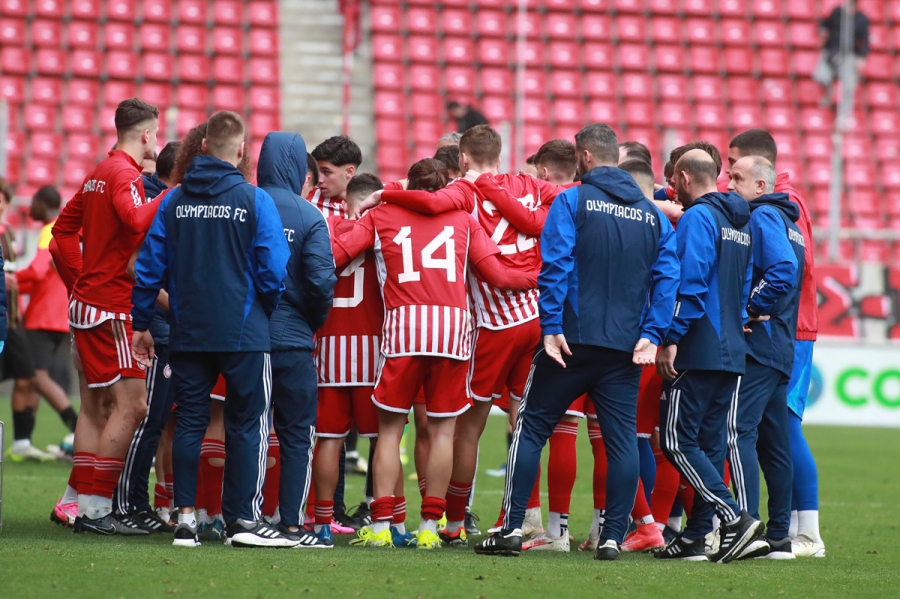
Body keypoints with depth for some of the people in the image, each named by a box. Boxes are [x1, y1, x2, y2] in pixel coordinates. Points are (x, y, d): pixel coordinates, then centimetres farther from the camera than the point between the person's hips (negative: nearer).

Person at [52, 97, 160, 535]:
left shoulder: (99, 173, 15)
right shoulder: (124, 174, -13)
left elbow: (65, 229, 22)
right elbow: (137, 221, -32)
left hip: (87, 300, 10)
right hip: (112, 307, -10)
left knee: (96, 405, 14)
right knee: (131, 404, -10)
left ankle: (86, 507, 17)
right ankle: (97, 507, -13)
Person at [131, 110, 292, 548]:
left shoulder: (174, 201, 5)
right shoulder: (254, 200, -7)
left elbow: (150, 266, 7)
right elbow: (274, 270, -8)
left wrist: (141, 324, 16)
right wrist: (267, 312, 11)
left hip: (188, 332, 4)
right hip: (243, 332, -4)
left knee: (189, 421, 9)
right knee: (247, 424, 2)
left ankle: (185, 517, 7)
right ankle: (243, 518, 0)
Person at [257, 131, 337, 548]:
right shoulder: (308, 217, -9)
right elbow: (321, 279, -14)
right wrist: (314, 321, 5)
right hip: (291, 339, -3)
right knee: (297, 433, 6)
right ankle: (291, 525, 3)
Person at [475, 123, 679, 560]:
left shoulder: (572, 201, -3)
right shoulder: (653, 215, 11)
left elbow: (556, 267, -12)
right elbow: (667, 278, 4)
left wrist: (551, 327, -13)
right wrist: (651, 334, -1)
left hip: (574, 339, -3)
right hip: (625, 348, 3)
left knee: (531, 428, 5)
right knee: (622, 439, 5)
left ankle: (512, 527, 0)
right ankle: (612, 536, 0)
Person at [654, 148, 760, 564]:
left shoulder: (697, 217, -9)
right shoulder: (741, 223, 17)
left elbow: (690, 283, -18)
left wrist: (671, 339, -16)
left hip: (697, 352, -9)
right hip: (732, 352, 9)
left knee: (677, 440, -7)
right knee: (708, 443, 10)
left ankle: (735, 519, -17)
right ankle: (696, 536, 10)